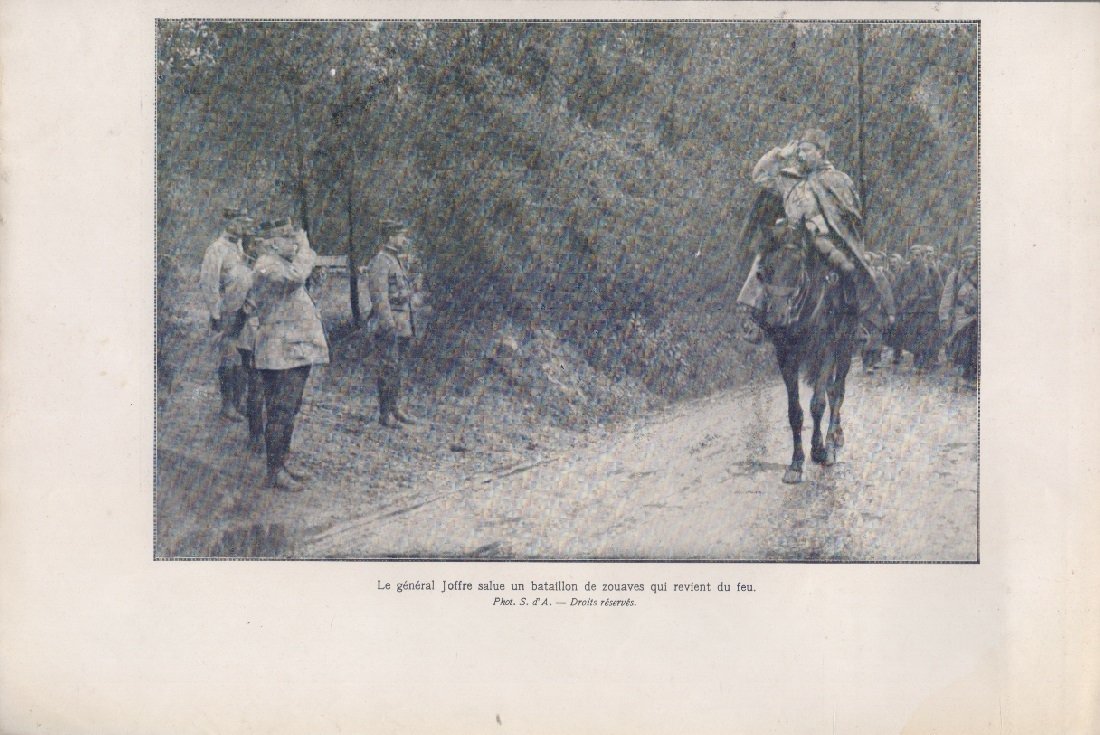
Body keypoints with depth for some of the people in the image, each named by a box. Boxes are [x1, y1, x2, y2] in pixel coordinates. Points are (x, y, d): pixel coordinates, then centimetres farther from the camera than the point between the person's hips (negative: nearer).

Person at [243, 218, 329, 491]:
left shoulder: (281, 265, 20)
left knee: (288, 411, 16)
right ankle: (274, 473, -5)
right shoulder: (267, 266, -13)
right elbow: (296, 276, -31)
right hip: (281, 354, -11)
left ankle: (282, 463, 25)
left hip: (296, 352, 11)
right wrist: (304, 249, -15)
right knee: (280, 412, -8)